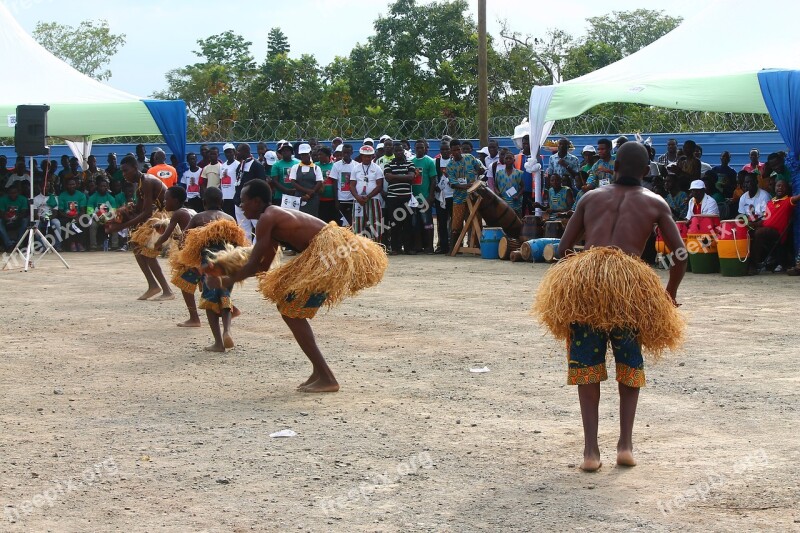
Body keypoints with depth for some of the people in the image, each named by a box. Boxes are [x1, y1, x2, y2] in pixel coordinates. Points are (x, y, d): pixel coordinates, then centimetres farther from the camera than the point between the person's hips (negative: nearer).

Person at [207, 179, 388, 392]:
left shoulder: (267, 219, -9)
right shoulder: (275, 218, 21)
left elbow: (253, 265, -10)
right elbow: (264, 265, 25)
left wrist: (225, 281, 2)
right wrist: (232, 271, 22)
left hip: (330, 255, -10)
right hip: (326, 255, 10)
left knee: (291, 312, -5)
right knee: (289, 308, 16)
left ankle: (327, 378, -9)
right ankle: (319, 372, 17)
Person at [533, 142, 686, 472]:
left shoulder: (590, 198, 21)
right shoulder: (655, 204, 17)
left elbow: (563, 249, 17)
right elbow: (680, 255, 11)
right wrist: (670, 295, 25)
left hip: (581, 283, 1)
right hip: (630, 286, -1)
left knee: (587, 369, 10)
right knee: (630, 368, 18)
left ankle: (591, 451, 4)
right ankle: (625, 444, 10)